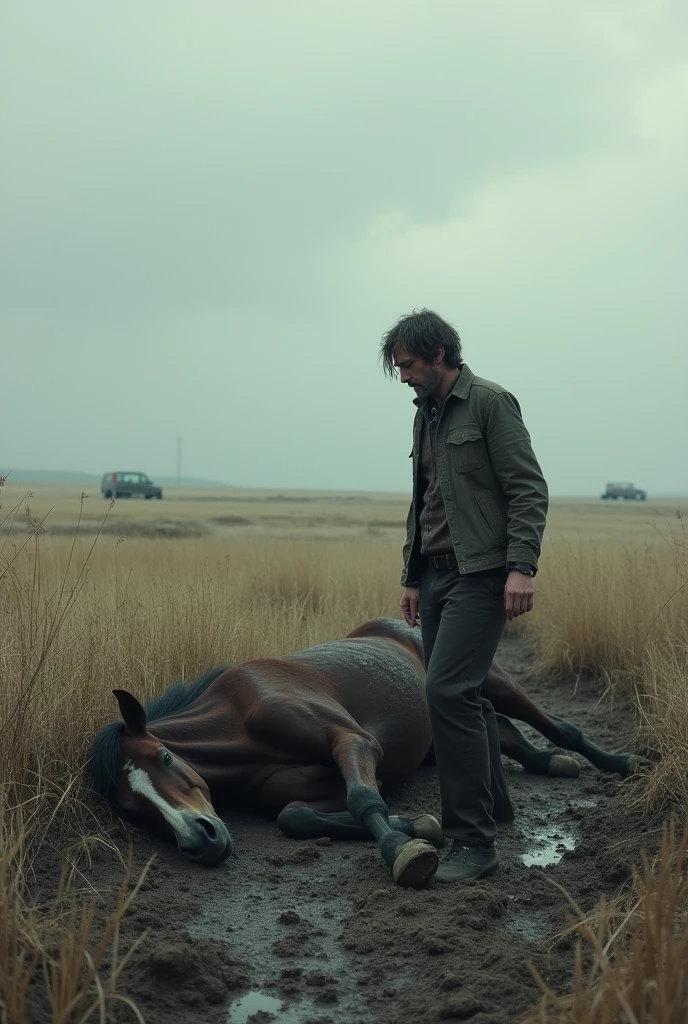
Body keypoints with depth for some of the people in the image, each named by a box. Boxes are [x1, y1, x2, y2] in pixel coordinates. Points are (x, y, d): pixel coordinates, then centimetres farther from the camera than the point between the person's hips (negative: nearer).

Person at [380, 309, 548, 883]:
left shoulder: (490, 402, -5)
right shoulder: (425, 417, 19)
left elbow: (529, 489, -12)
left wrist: (521, 567, -21)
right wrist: (411, 577, 21)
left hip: (480, 575, -8)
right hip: (435, 575, 8)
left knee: (448, 690, -16)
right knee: (460, 694, 11)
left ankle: (474, 841, -9)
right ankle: (493, 806, 28)